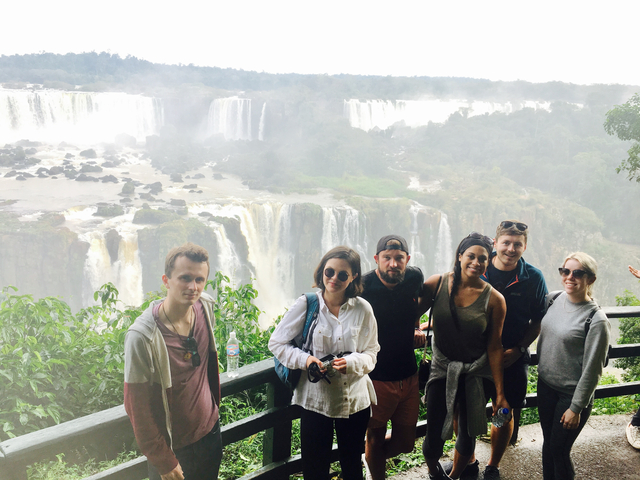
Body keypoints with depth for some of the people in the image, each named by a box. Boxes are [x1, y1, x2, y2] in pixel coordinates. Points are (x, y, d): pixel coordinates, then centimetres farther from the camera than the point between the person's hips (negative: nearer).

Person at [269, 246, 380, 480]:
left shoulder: (362, 309, -4)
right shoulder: (306, 304, -8)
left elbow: (371, 353, 2)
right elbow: (277, 343, -2)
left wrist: (352, 362, -20)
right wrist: (305, 359, -18)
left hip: (354, 400, 2)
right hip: (315, 399, -1)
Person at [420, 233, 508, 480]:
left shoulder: (494, 299, -10)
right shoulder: (437, 283, -8)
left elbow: (494, 347, -5)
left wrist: (499, 392, -3)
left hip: (476, 373, 0)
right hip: (442, 369, 0)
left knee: (468, 434, 15)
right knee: (433, 439, 0)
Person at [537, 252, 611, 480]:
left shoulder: (596, 320, -19)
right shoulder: (554, 299, -4)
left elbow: (591, 370, -15)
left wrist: (576, 408, -12)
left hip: (572, 394, -5)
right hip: (545, 385, 5)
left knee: (559, 450, 7)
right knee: (548, 444, 18)